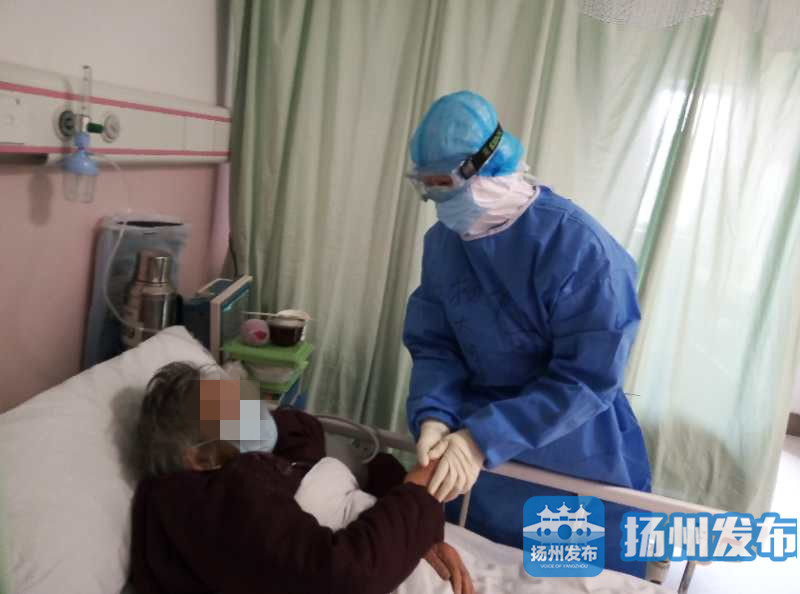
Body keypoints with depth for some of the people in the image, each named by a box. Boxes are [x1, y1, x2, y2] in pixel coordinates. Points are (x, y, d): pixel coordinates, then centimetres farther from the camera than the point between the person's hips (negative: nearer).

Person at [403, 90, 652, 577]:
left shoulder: (579, 246, -26)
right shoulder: (441, 242, -7)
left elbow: (589, 378, -26)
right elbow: (433, 345, -6)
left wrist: (483, 437, -31)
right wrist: (433, 417, -26)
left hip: (579, 464, -4)